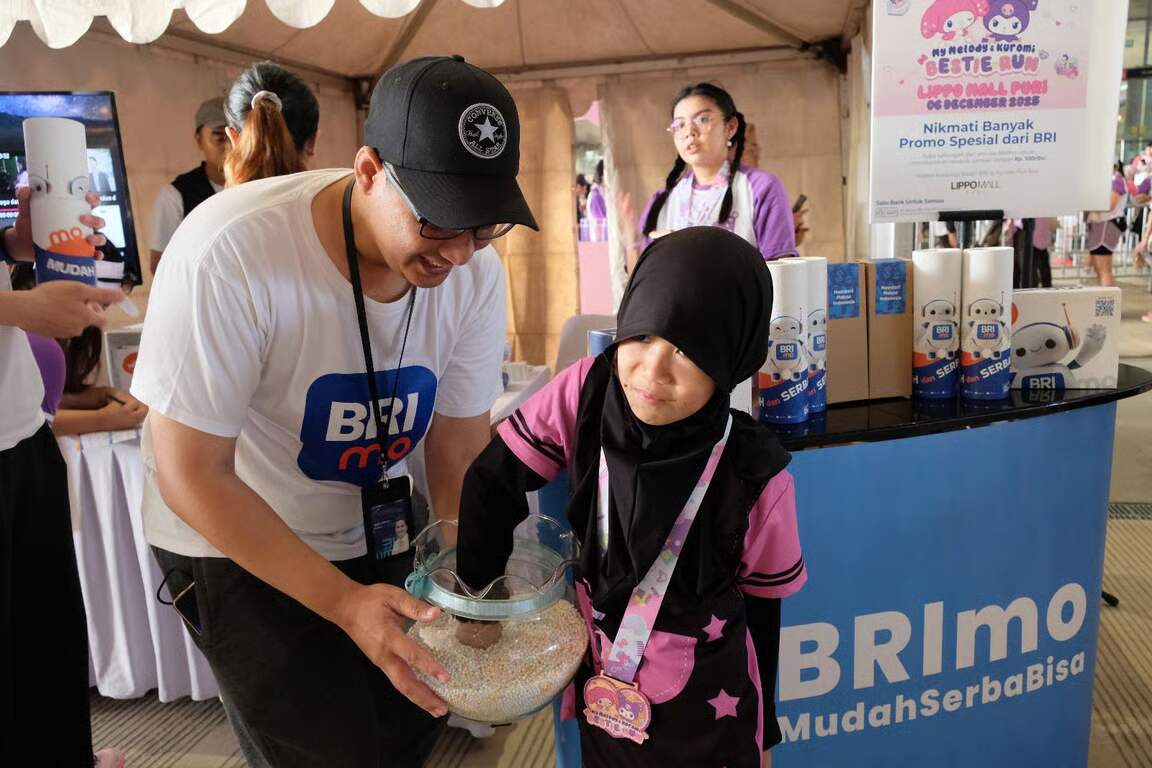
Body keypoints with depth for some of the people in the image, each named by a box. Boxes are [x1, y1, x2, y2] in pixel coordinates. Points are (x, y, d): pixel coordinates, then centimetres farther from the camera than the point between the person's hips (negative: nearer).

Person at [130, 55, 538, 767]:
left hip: (383, 525, 4)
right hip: (237, 542, -4)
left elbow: (461, 453, -10)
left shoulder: (474, 271, -18)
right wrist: (346, 603, -31)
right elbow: (193, 477, -26)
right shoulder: (230, 253, -31)